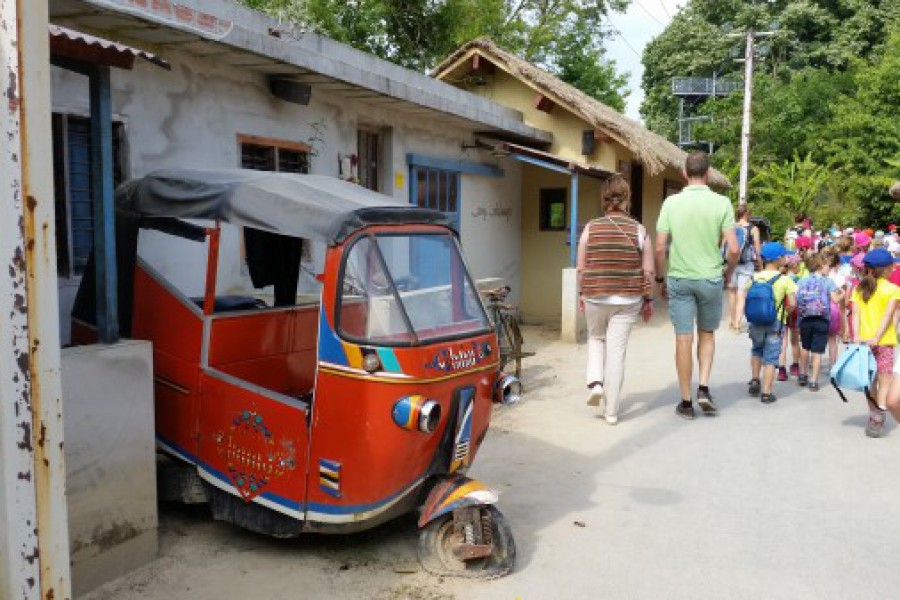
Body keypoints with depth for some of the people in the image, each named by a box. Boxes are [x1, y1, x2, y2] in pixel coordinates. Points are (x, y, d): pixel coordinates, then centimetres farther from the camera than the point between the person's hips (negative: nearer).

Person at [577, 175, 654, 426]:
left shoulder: (591, 228, -3)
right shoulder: (639, 230, -4)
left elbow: (581, 267, 1)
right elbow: (648, 271, -3)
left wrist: (581, 294, 14)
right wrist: (648, 299, 8)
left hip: (595, 298, 1)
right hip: (628, 300, 0)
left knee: (596, 339, 26)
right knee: (617, 351, 5)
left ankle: (595, 381, 6)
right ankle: (611, 410, 10)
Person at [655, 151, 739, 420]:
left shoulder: (671, 202, -3)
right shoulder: (721, 203, -5)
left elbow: (660, 247, -5)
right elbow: (733, 249, -8)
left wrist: (660, 279, 8)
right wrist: (727, 274, 10)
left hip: (679, 279, 0)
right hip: (711, 279, 0)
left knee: (683, 339, 4)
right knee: (707, 334, 20)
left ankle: (686, 402, 12)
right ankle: (704, 388, 9)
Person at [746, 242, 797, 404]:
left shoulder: (754, 278, 0)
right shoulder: (785, 280, -9)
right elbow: (792, 303, -13)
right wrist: (784, 312, 6)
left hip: (755, 322, 3)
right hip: (775, 323, -3)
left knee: (757, 350, 27)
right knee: (770, 358, 4)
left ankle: (754, 380, 21)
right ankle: (766, 393, 5)